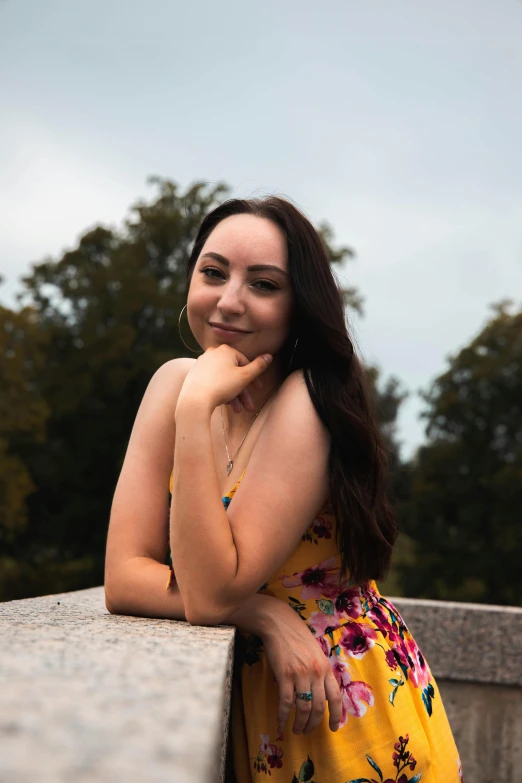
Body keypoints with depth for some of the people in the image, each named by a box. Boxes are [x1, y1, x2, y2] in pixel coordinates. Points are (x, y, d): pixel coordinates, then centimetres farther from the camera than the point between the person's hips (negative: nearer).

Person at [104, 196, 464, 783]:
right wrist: (265, 615, -23)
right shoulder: (174, 382, -5)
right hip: (245, 701, 5)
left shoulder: (309, 403, -20)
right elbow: (123, 577, -10)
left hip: (342, 711, -4)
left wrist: (197, 410, -29)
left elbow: (212, 593, -27)